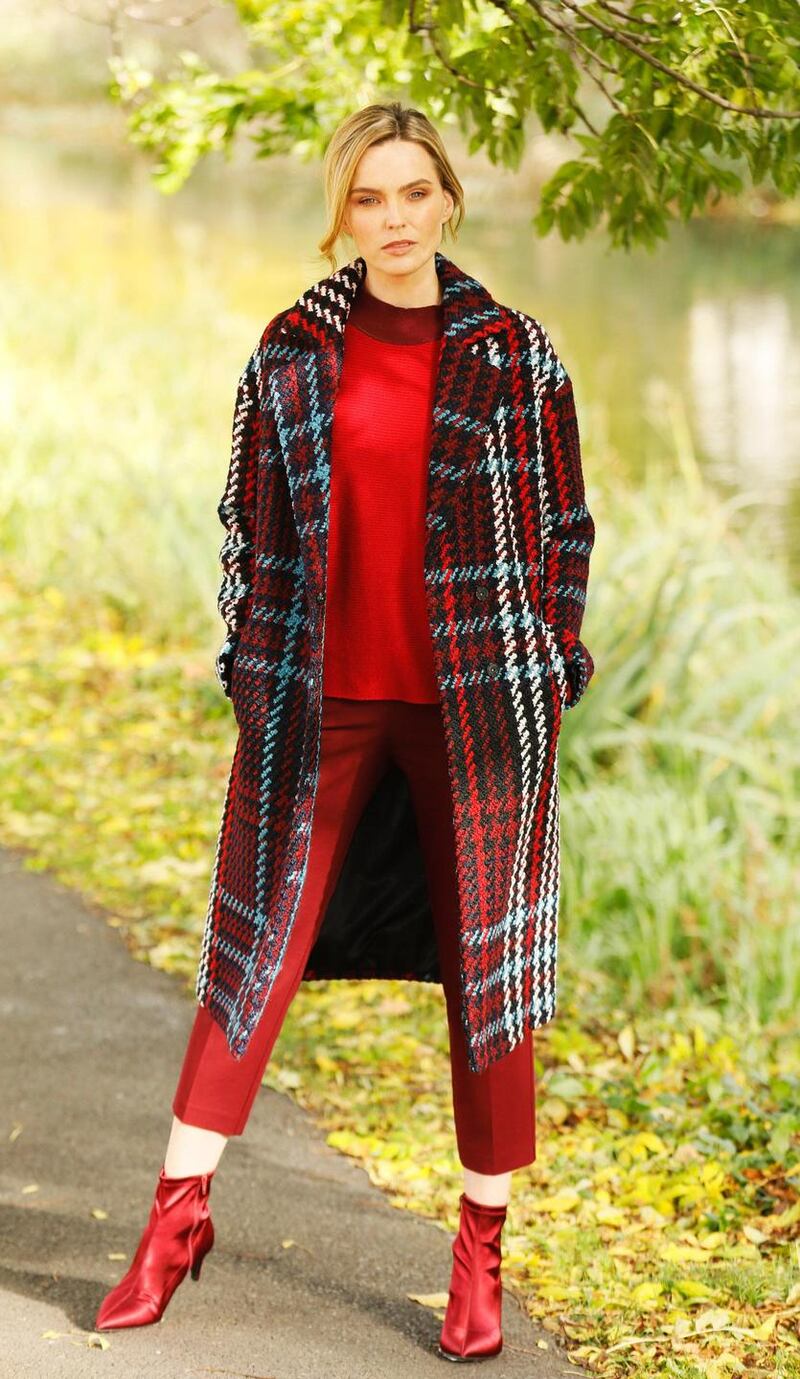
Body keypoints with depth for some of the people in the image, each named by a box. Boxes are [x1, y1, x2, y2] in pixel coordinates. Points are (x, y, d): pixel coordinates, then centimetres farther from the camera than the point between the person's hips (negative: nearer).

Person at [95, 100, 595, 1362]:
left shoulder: (516, 354, 0)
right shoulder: (293, 352, 4)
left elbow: (562, 528, 5)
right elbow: (249, 516, 9)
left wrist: (550, 679, 1)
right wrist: (249, 666, 4)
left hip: (476, 703, -1)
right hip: (319, 700, 1)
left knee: (488, 966, 4)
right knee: (257, 952, 2)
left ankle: (481, 1257, 15)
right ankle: (180, 1215, 12)